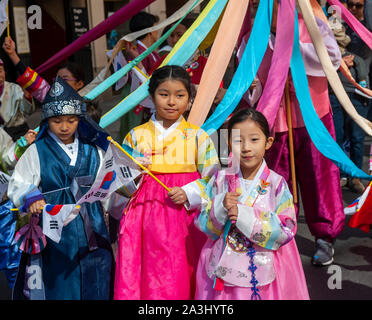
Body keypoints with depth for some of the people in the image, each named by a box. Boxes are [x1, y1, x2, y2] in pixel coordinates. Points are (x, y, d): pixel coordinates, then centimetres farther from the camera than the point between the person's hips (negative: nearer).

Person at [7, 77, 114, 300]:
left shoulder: (93, 150, 9)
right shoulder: (36, 152, 0)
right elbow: (18, 186, 0)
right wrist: (30, 198, -18)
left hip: (92, 231, 3)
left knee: (95, 287, 8)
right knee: (59, 288, 2)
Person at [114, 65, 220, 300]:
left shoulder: (198, 136, 4)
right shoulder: (136, 136, 8)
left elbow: (212, 179, 3)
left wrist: (189, 193, -10)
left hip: (185, 219, -1)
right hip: (146, 217, 1)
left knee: (182, 279, 0)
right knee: (143, 278, 0)